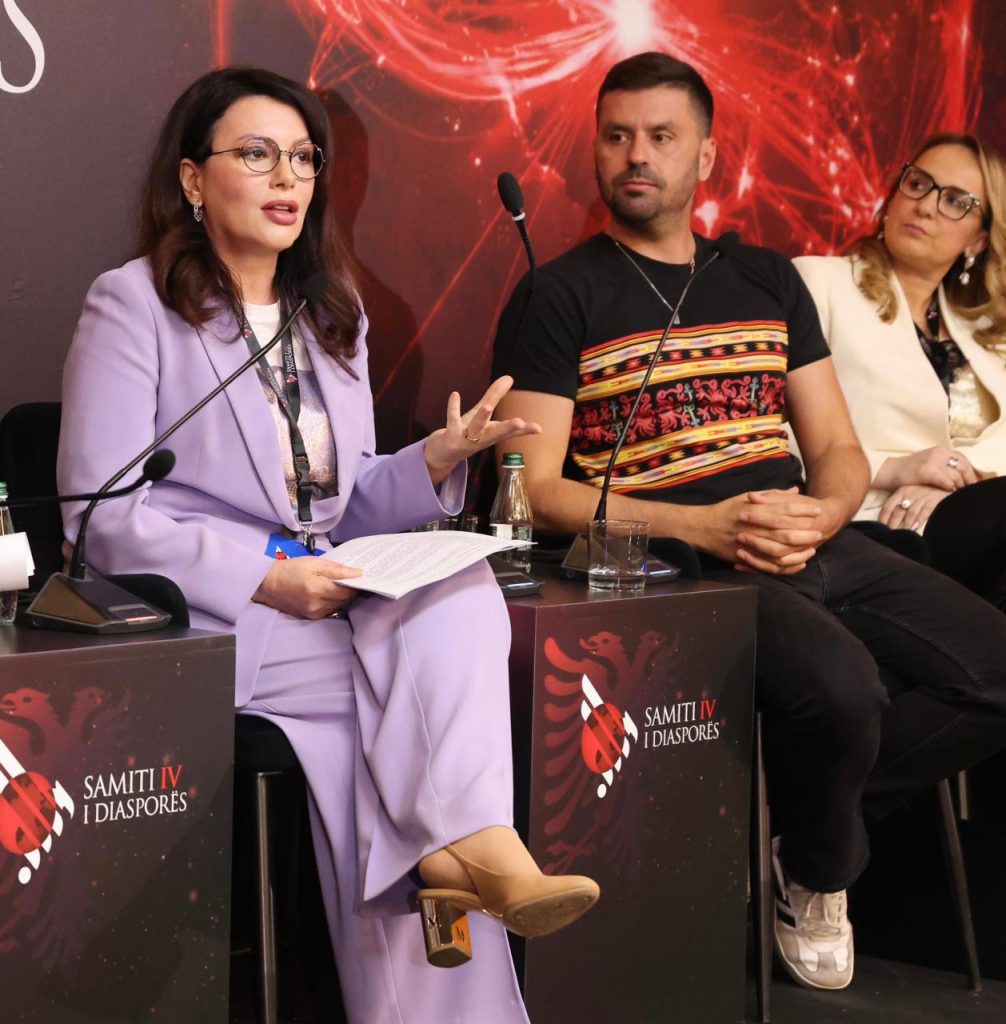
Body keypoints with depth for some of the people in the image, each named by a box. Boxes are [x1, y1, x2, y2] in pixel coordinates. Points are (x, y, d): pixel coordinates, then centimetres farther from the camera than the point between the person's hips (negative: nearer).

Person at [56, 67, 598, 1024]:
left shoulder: (332, 317, 20)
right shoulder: (132, 307, -1)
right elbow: (103, 517, -10)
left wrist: (438, 459, -3)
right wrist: (263, 580, -20)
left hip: (332, 604, 5)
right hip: (204, 621, -5)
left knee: (465, 587, -28)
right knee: (435, 677, -28)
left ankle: (456, 849, -37)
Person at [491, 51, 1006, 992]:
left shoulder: (768, 281, 20)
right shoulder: (559, 298, 4)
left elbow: (839, 451, 18)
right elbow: (538, 489, -4)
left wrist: (822, 514, -7)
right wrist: (700, 526, -17)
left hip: (816, 550, 6)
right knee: (841, 685, -33)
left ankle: (798, 823, 4)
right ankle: (814, 877, 0)